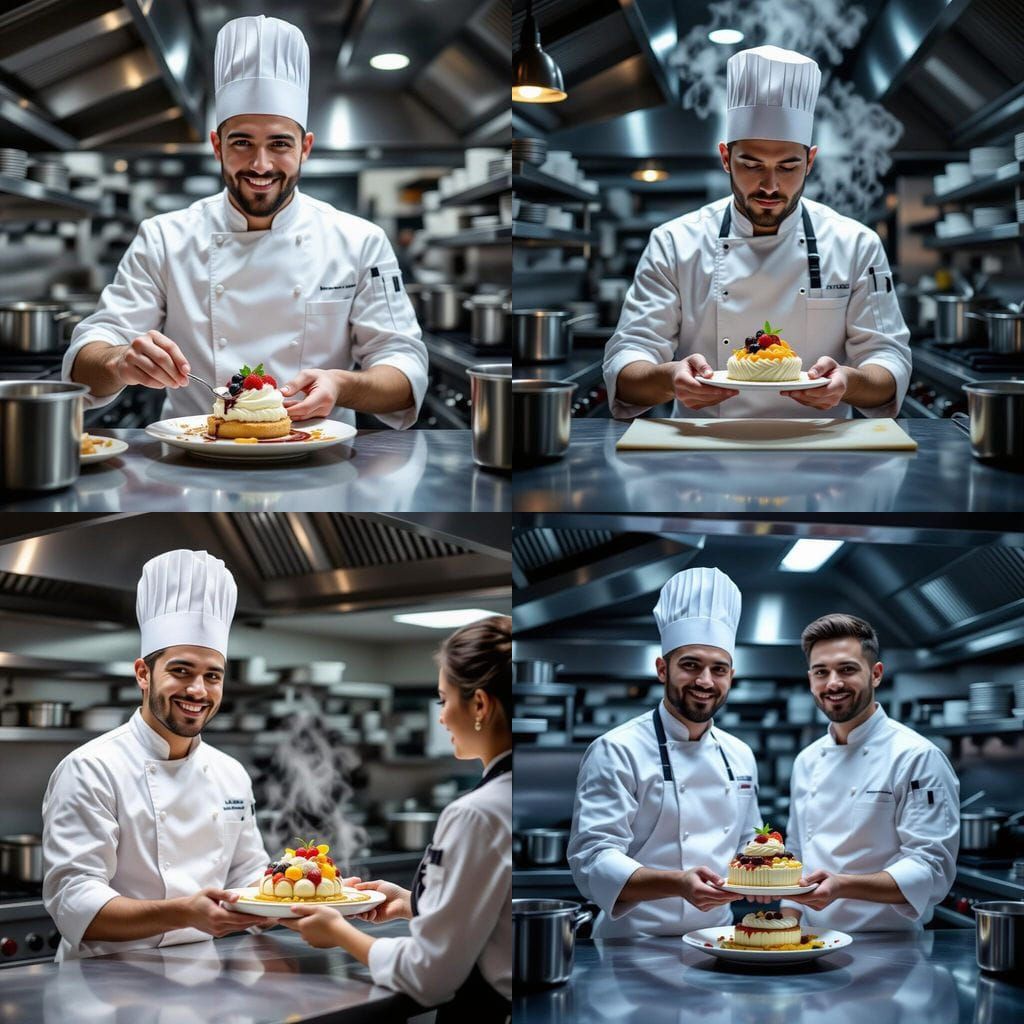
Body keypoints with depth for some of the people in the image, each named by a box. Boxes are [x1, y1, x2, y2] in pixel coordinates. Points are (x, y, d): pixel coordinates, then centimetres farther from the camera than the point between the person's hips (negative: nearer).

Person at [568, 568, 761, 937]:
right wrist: (679, 884, -29)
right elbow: (592, 860, -15)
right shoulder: (617, 751, -6)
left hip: (719, 945, 6)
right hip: (638, 948, -6)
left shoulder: (739, 755, 16)